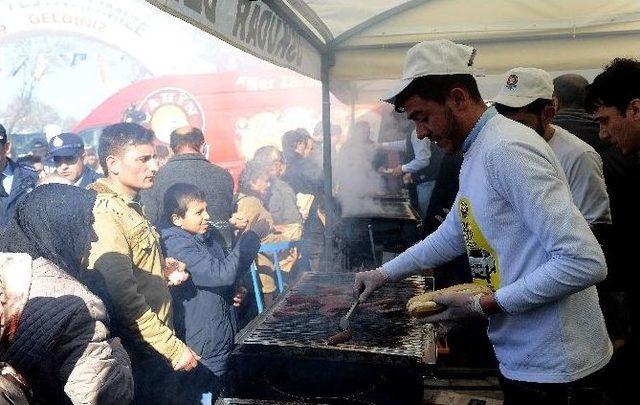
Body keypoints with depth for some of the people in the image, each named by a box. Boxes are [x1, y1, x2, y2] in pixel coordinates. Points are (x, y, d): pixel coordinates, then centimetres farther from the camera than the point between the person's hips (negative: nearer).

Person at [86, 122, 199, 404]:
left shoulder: (130, 207, 9)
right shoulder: (104, 215, -21)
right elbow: (125, 299, -27)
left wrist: (161, 269, 3)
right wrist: (173, 348, -23)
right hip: (135, 358, -9)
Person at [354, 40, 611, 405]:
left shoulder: (506, 148, -22)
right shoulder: (477, 153, 10)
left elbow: (586, 262, -27)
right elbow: (451, 236, 21)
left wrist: (486, 305, -21)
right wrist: (384, 273, 19)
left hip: (553, 366, -9)